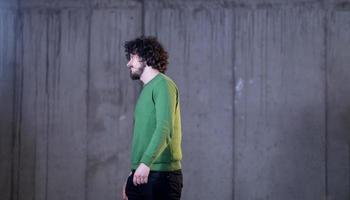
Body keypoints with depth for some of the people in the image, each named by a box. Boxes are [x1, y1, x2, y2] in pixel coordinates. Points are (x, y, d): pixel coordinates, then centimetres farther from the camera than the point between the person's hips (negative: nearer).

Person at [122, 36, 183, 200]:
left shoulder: (163, 84, -7)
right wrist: (132, 173, 22)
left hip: (161, 174, -8)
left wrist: (146, 162, -30)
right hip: (141, 174, 8)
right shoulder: (146, 89, 20)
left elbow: (164, 128, -21)